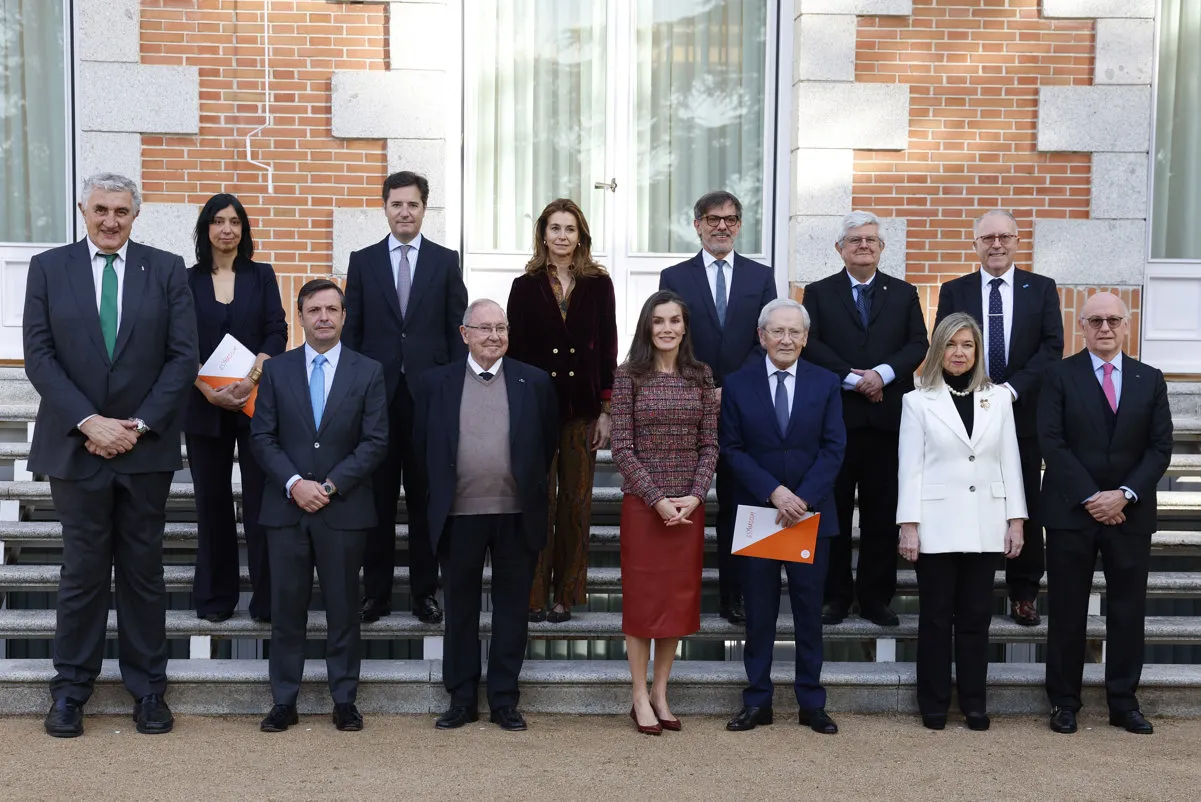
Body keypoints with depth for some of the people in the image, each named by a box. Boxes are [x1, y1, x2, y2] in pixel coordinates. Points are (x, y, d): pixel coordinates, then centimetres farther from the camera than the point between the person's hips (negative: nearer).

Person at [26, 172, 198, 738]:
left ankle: (147, 687, 18)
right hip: (76, 445, 0)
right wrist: (87, 422, -12)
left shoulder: (166, 269, 4)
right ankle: (70, 689, 19)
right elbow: (39, 355, -2)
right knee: (82, 571, 5)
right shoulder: (48, 268, 5)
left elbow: (183, 355, -1)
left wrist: (139, 424, -10)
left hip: (145, 445, 1)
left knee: (144, 570, 8)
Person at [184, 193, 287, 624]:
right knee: (212, 499, 5)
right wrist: (208, 390, -14)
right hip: (205, 405, 1)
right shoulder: (188, 280, 7)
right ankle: (216, 597, 15)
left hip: (256, 400, -1)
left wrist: (251, 378, -17)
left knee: (261, 498, -4)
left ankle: (268, 598, 2)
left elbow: (276, 333, -1)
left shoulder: (261, 275, 8)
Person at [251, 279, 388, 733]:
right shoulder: (276, 370, 7)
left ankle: (344, 700, 16)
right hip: (286, 507, 1)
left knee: (344, 608, 6)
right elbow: (262, 436, 2)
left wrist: (331, 485, -11)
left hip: (344, 508, -1)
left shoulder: (368, 372, 3)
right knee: (286, 608, 5)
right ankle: (284, 701, 15)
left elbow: (375, 441, -3)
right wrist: (294, 484, -11)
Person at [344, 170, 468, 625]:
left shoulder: (445, 261, 7)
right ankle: (376, 591, 14)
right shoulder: (363, 261, 8)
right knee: (378, 497, 5)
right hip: (376, 392, 1)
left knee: (426, 497, 5)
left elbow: (457, 329, 5)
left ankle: (425, 591, 14)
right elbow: (352, 330, 7)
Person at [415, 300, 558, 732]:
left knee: (512, 608, 7)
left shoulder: (534, 382, 3)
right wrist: (441, 491, 9)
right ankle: (461, 700, 21)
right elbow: (423, 444, 10)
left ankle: (504, 700, 18)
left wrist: (530, 485, 8)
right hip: (459, 515, 0)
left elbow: (549, 441, 10)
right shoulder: (436, 383, 3)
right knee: (460, 609, 9)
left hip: (518, 516, 0)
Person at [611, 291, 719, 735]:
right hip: (642, 503, -3)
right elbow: (622, 448, -7)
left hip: (689, 506, 3)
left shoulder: (701, 375, 4)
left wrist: (694, 496, -9)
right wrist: (657, 499, -14)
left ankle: (661, 691, 21)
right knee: (642, 595, 4)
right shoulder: (629, 376, -4)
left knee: (679, 596, 8)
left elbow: (710, 444, 4)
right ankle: (640, 697, 14)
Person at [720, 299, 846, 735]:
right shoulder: (737, 385, 1)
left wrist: (802, 498, -14)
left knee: (809, 610, 8)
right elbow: (732, 449, -3)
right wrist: (774, 493, -15)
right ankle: (757, 701, 16)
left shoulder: (826, 383, 3)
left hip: (812, 513, 1)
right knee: (759, 612, 7)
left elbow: (834, 447, -2)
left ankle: (812, 702, 18)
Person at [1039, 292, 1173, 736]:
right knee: (1067, 611, 4)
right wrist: (1090, 497, -14)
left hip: (1130, 512, 2)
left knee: (1128, 610, 7)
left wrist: (1124, 494, -11)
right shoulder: (1061, 375, 0)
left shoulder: (1150, 379, 7)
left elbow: (1160, 447, 2)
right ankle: (1064, 701, 14)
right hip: (1071, 511, -2)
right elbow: (1051, 442, -7)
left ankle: (1124, 702, 18)